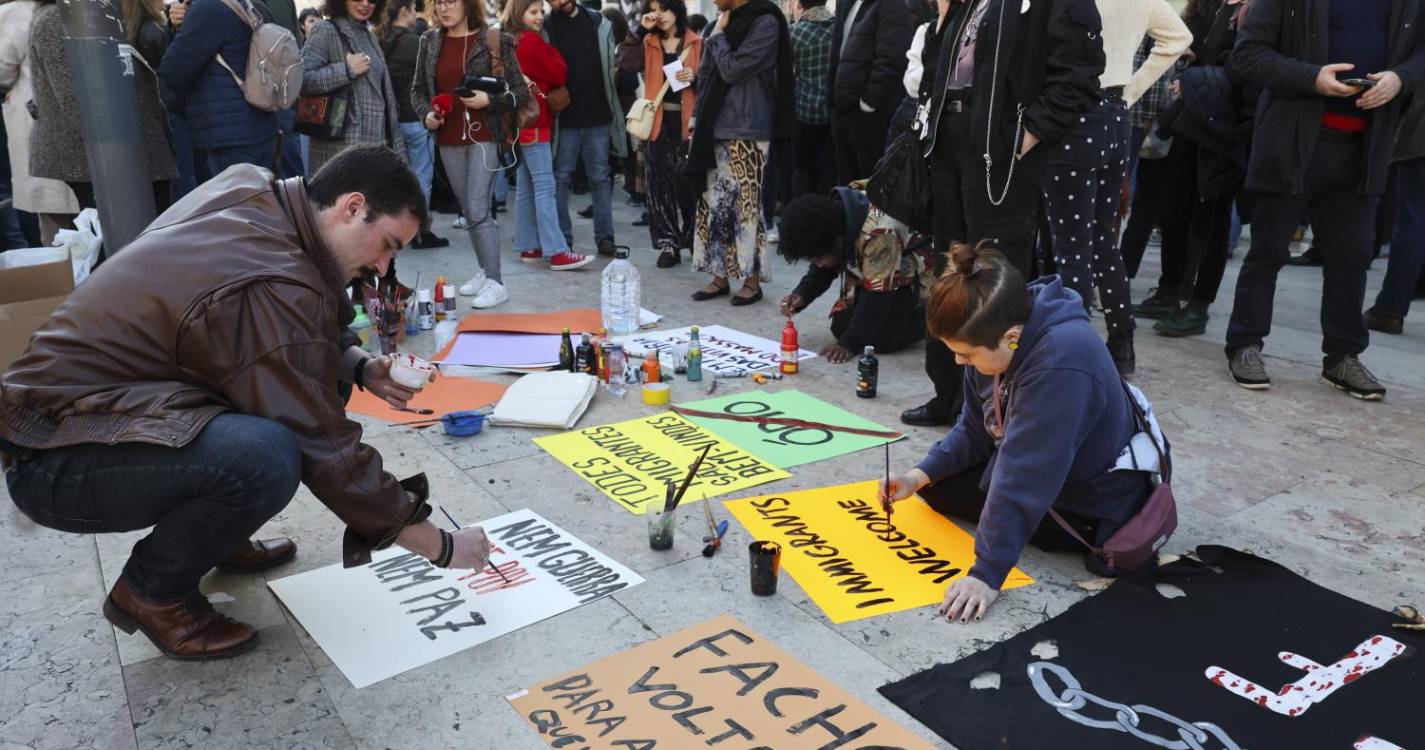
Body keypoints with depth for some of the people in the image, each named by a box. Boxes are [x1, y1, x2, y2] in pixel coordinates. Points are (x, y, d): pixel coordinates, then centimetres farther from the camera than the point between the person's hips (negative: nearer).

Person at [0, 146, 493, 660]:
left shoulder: (249, 192, -1)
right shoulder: (272, 289, -28)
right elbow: (324, 449, -24)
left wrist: (357, 367, -3)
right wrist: (439, 546, -16)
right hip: (53, 465, -9)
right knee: (265, 457, -35)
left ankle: (217, 536, 17)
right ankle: (152, 592, -6)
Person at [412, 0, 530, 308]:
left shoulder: (495, 41, -4)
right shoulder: (429, 42, 8)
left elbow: (521, 92, -3)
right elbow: (418, 90, 15)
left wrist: (489, 100, -18)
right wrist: (426, 113, -5)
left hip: (484, 136, -5)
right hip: (449, 140, 5)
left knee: (478, 209, -12)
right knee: (469, 210, 12)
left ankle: (496, 283, -6)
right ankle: (485, 271, 24)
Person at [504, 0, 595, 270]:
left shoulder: (510, 41, 15)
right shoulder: (533, 40, -11)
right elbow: (560, 75, -9)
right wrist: (553, 51, 7)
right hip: (534, 122, -9)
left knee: (525, 187, 11)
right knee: (545, 188, -12)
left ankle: (528, 246, 14)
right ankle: (557, 252, -14)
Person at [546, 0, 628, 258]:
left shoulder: (600, 23, 4)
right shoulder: (545, 29, -1)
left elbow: (614, 64, 9)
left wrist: (614, 108, 2)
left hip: (598, 116, 1)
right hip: (564, 119, -1)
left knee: (600, 178, 6)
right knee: (561, 178, 5)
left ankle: (605, 237, 11)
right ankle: (562, 239, 12)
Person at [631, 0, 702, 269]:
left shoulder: (697, 43, 7)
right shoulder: (648, 43, 10)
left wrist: (695, 77, -11)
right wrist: (641, 29, -11)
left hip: (687, 121, -1)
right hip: (658, 120, 2)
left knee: (689, 182, 0)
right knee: (660, 181, 0)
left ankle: (696, 241, 15)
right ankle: (668, 244, 5)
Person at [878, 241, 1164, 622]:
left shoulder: (1061, 363, -40)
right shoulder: (998, 335, -14)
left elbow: (1023, 479, -38)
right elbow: (974, 429, -1)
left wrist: (987, 572, -34)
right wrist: (919, 475, -12)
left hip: (1100, 494, -7)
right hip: (1037, 464, 7)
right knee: (938, 486, 6)